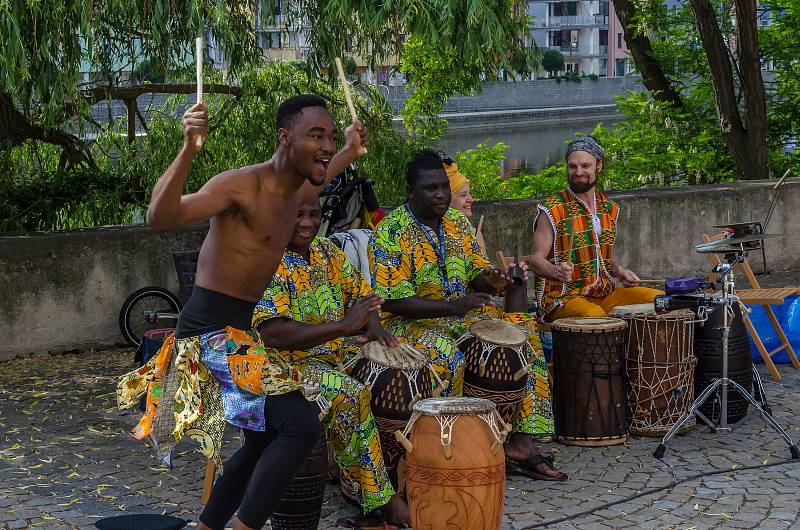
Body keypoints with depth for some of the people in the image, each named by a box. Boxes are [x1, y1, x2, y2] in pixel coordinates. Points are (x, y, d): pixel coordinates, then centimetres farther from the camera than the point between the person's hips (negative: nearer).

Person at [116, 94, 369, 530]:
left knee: (265, 443, 21)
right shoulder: (244, 184, -20)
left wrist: (351, 151, 34)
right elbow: (161, 218, -34)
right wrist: (188, 151, -47)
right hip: (210, 332, -10)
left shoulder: (292, 187, 7)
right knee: (301, 425, -22)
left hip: (241, 329, 10)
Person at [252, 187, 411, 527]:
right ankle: (380, 498, -21)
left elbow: (360, 292, 18)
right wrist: (344, 326, -28)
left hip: (340, 353, 8)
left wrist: (373, 326, -6)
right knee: (350, 395, -32)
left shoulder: (327, 252, 11)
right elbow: (273, 334, -24)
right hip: (289, 363, -8)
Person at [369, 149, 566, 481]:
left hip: (463, 313, 7)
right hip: (410, 322, -7)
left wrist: (491, 282, -11)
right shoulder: (391, 232, -12)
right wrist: (450, 307, -27)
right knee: (445, 356, -36)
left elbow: (476, 277, 14)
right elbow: (392, 302, -18)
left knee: (525, 333, -10)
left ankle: (521, 443, -13)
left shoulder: (457, 222, 10)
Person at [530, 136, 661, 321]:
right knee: (595, 316, -37)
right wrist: (557, 271, -33)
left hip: (605, 292, 6)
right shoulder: (553, 210, -7)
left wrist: (619, 270, 3)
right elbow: (536, 260, -12)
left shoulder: (609, 208, 13)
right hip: (563, 297, -6)